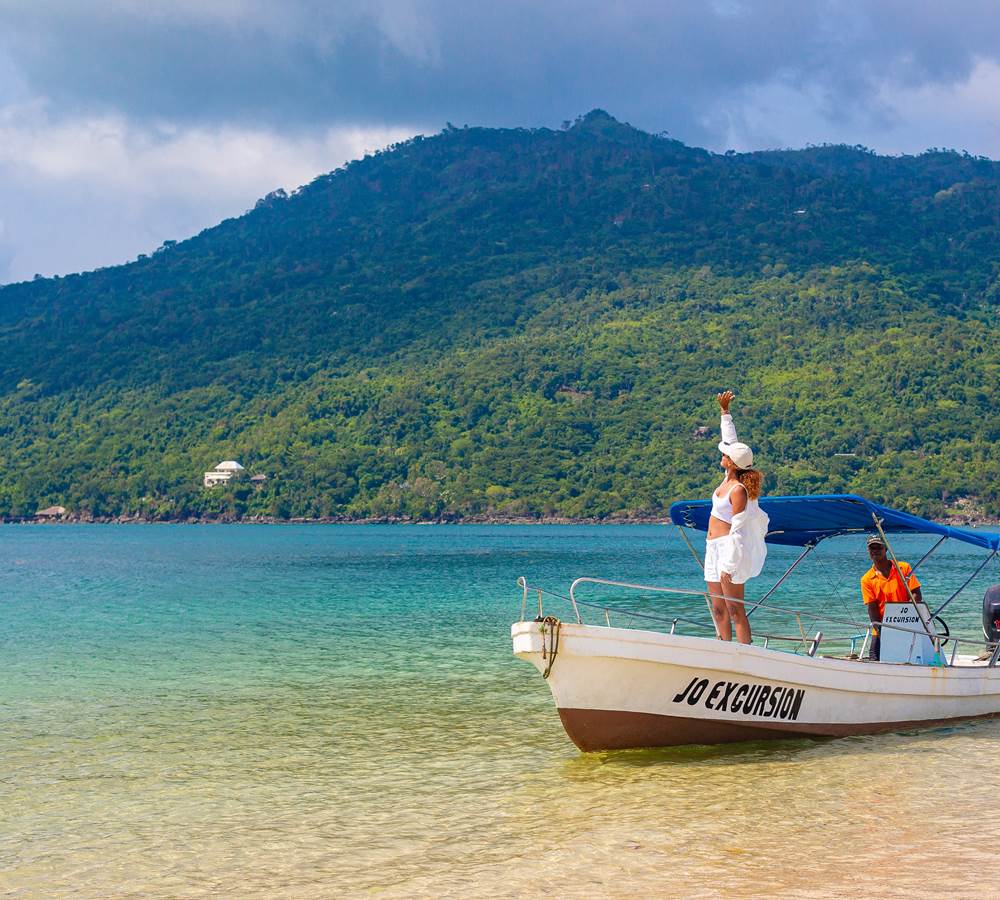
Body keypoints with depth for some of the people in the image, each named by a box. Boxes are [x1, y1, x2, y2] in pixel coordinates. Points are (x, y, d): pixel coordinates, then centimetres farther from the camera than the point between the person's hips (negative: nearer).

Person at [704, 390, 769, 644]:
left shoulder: (738, 490, -17)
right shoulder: (729, 478, 7)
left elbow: (738, 530, -18)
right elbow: (730, 439, 21)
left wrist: (729, 566, -21)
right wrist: (725, 411, 26)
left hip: (730, 548, -9)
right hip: (714, 547, 9)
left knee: (734, 608, -10)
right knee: (718, 609, 8)